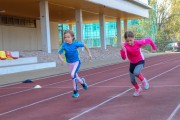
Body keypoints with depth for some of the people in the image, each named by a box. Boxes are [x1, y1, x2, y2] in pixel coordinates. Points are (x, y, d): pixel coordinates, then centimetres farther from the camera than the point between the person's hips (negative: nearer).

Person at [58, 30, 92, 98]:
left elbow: (85, 46, 1)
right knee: (75, 77, 15)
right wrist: (61, 59, -36)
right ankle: (82, 82, 48)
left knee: (73, 75, -23)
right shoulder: (64, 45, -15)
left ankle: (75, 91, -9)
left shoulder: (76, 43, -16)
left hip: (76, 62, -3)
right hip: (69, 63, 3)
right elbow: (59, 54, -15)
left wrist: (89, 53, 2)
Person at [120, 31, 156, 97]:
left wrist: (154, 47, 4)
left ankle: (143, 80, 1)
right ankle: (138, 89, 41)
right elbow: (124, 58, -36)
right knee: (132, 80, 8)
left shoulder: (138, 43, -27)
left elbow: (148, 40, -11)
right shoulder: (125, 45, -26)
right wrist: (122, 50, -52)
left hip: (140, 61, -3)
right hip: (132, 63, 3)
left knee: (136, 73, -32)